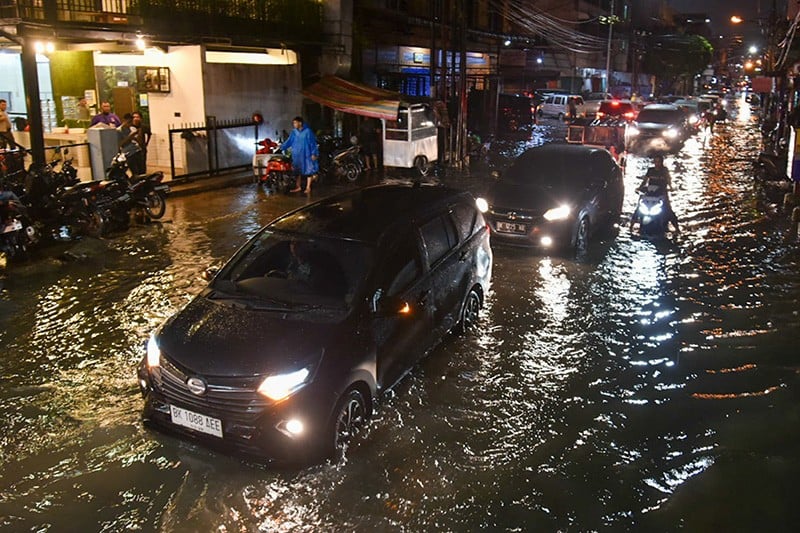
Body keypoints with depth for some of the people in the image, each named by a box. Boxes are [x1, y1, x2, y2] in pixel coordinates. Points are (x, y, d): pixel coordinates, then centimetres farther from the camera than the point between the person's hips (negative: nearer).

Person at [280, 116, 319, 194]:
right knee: (298, 171, 10)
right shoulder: (294, 132, 5)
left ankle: (308, 187, 9)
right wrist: (281, 147, -10)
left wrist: (314, 153, -10)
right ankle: (298, 187, 19)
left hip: (307, 155, -5)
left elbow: (313, 143, -7)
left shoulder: (308, 131, -8)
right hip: (297, 155, 5)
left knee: (309, 170, 0)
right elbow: (289, 141, 3)